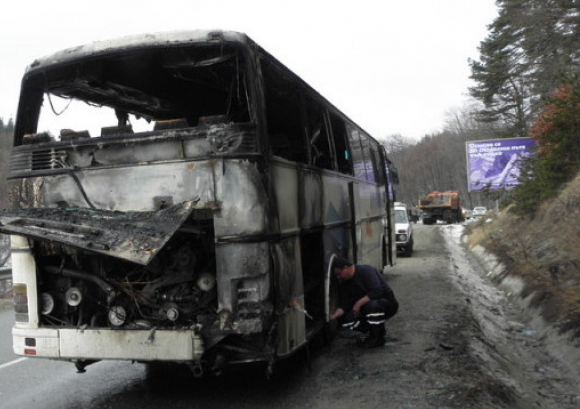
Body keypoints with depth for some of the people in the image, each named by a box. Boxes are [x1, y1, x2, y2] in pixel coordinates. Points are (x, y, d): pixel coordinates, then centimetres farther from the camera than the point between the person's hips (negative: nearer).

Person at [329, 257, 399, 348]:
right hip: (365, 308, 7)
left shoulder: (366, 271, -22)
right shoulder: (345, 283, 1)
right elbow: (343, 304, -4)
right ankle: (374, 331, 7)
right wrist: (335, 315, -22)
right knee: (344, 320, -13)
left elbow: (377, 291, -33)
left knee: (373, 305, -41)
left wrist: (359, 303, -32)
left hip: (387, 303, -7)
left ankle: (378, 338, -18)